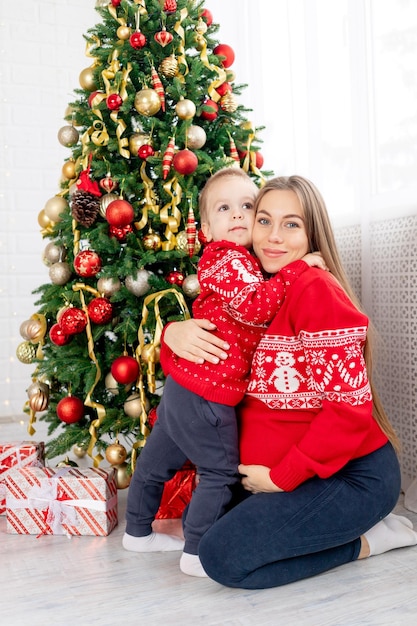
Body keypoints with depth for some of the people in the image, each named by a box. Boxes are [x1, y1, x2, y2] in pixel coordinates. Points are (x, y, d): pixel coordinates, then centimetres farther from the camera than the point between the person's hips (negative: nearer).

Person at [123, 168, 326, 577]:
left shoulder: (241, 261, 17)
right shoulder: (227, 260, -13)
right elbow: (254, 305, -28)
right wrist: (296, 269, -23)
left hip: (182, 385, 10)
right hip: (207, 389, -10)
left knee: (158, 460, 21)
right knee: (221, 471, 1)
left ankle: (138, 532, 38)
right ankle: (197, 553, 11)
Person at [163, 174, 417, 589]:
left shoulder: (316, 289, -19)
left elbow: (350, 408, -23)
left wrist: (280, 476, -17)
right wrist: (175, 331, -14)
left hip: (354, 475, -8)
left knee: (223, 556, -17)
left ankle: (364, 542, 1)